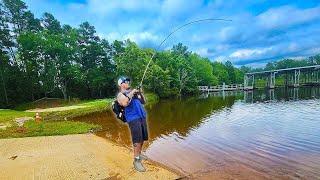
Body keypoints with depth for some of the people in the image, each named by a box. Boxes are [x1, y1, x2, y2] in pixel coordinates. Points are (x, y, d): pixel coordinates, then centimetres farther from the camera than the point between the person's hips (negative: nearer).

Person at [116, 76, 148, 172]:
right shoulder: (120, 94, 3)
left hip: (142, 117, 7)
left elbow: (143, 102, 21)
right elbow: (125, 103, -19)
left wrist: (141, 93, 5)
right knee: (137, 140, -9)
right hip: (133, 118, -7)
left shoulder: (133, 92, 22)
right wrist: (131, 93, -12)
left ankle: (139, 154, 30)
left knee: (143, 138, 11)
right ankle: (136, 160, 3)